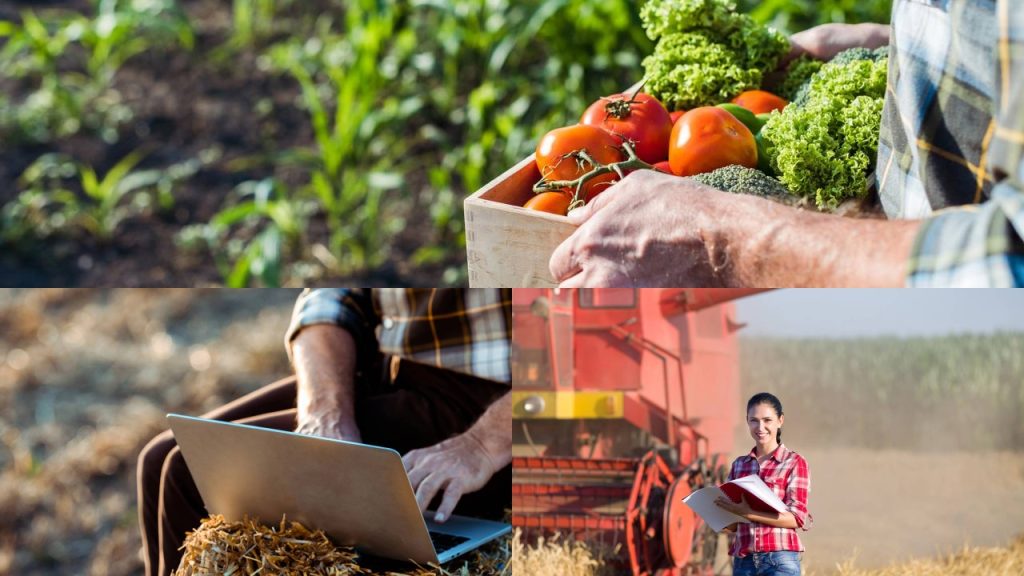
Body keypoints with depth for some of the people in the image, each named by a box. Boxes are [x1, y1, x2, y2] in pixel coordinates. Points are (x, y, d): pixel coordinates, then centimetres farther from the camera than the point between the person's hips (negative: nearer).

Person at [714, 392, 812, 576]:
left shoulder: (795, 463, 0)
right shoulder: (739, 465, 14)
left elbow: (797, 518, -9)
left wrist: (748, 513, -19)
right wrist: (719, 510, -6)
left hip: (780, 560, -5)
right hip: (743, 561, 5)